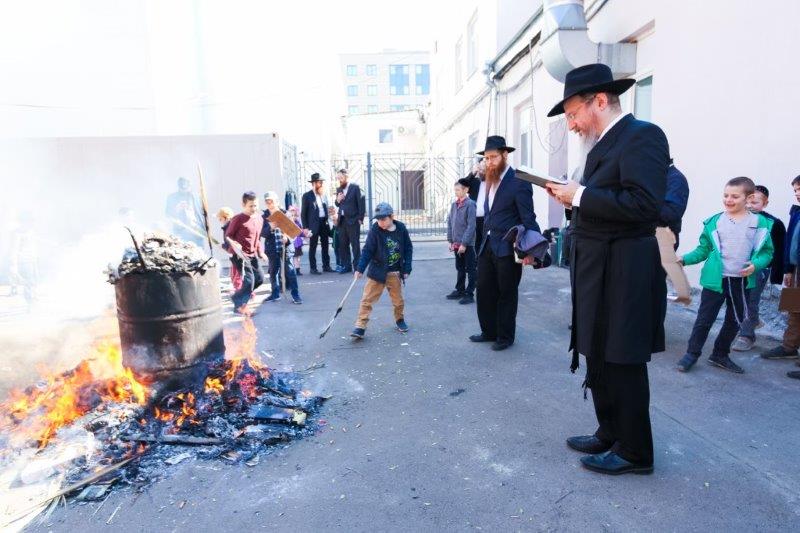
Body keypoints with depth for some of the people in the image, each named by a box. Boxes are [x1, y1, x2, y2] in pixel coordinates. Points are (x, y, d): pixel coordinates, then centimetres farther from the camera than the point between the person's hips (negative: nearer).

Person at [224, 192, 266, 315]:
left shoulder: (259, 219, 8)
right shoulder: (238, 219, -14)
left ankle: (237, 297, 29)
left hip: (253, 255, 8)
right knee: (249, 280, -12)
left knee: (260, 278, 11)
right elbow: (228, 236, -9)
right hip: (240, 254, -8)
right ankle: (239, 306, 6)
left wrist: (260, 251, 8)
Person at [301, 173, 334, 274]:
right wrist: (305, 227, -10)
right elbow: (303, 213, -5)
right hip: (314, 225, -6)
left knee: (325, 245, 10)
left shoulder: (323, 195, 12)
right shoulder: (307, 196, -5)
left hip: (324, 223, 6)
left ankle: (326, 266, 19)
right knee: (313, 247, 1)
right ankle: (313, 268, 7)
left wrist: (327, 221, 9)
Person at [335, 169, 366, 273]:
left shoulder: (355, 187, -4)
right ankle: (346, 265, 16)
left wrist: (360, 218, -12)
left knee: (355, 244, -2)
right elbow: (338, 205, 17)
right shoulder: (339, 189, 13)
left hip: (353, 220, -6)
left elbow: (360, 203, -7)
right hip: (342, 220, 6)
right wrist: (337, 200, -6)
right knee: (343, 244, 8)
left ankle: (357, 265, 4)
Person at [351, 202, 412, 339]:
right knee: (367, 299, -4)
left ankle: (400, 320, 38)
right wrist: (360, 269, -20)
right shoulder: (375, 230, -11)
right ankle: (360, 327, 0)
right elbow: (367, 250, -12)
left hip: (395, 273, 2)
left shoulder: (401, 228, -6)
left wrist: (407, 269, 0)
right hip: (377, 271, -1)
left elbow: (408, 249, 2)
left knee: (398, 299, 14)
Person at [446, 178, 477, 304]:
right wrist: (450, 240, 7)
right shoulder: (454, 204, 8)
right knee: (460, 269, 18)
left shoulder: (470, 204, -13)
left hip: (467, 244, -7)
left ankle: (469, 294, 10)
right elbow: (450, 223, 12)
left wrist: (464, 243, -18)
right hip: (456, 243, 7)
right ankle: (459, 290, 29)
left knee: (470, 269, 4)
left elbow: (471, 226, -16)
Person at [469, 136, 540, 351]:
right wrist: (484, 242, 9)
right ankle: (489, 331, 28)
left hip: (507, 249, -7)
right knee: (484, 291, 12)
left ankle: (505, 336, 21)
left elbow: (528, 219, -14)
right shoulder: (490, 182, 14)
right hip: (487, 247, 7)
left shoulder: (519, 182, -10)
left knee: (506, 294, 6)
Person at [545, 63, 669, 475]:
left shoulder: (642, 135, -12)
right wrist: (572, 196, 1)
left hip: (622, 273, -9)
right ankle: (609, 435, 35)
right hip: (597, 271, 9)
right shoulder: (602, 145, 16)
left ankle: (634, 451, 22)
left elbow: (644, 204, -24)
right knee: (598, 359, 18)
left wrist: (581, 195, -17)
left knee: (622, 363, 3)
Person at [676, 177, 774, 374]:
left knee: (734, 321, 16)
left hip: (742, 281, 2)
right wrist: (685, 259, -11)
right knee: (704, 319, 1)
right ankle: (692, 353, 15)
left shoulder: (761, 223, -2)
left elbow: (767, 252, 2)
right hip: (715, 279, -2)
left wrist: (756, 265, -17)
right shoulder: (714, 222, -2)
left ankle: (720, 355, 33)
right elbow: (703, 249, 3)